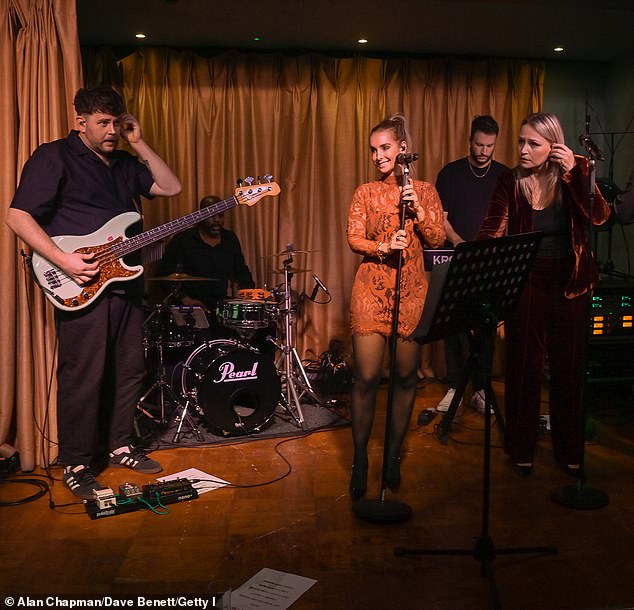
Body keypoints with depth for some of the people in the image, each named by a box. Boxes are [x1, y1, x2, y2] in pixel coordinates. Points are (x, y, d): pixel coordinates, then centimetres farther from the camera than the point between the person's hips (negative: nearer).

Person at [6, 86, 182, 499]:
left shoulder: (124, 164, 18)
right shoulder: (54, 158, -3)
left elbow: (172, 187, 14)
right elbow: (18, 216, -10)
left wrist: (140, 144, 7)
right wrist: (62, 260, -21)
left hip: (125, 280, 7)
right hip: (81, 286, -7)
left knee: (130, 370, 12)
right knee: (83, 376, -4)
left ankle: (120, 446, 28)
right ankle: (76, 466, 10)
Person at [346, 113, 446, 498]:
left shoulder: (425, 191, 9)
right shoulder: (366, 193, 8)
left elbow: (437, 241, 2)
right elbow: (354, 239, -1)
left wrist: (418, 210, -12)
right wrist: (385, 247, -19)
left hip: (412, 290, 1)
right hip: (372, 289, -1)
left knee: (406, 376, 5)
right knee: (367, 377, -4)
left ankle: (394, 455, 21)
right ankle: (360, 458, 12)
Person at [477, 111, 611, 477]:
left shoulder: (578, 171, -2)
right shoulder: (511, 182, -4)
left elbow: (600, 216, -14)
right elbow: (492, 234, -11)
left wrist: (575, 173, -21)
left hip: (571, 283, 1)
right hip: (526, 283, -1)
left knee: (570, 366, 11)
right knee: (524, 365, 5)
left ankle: (570, 450, 28)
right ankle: (522, 448, 22)